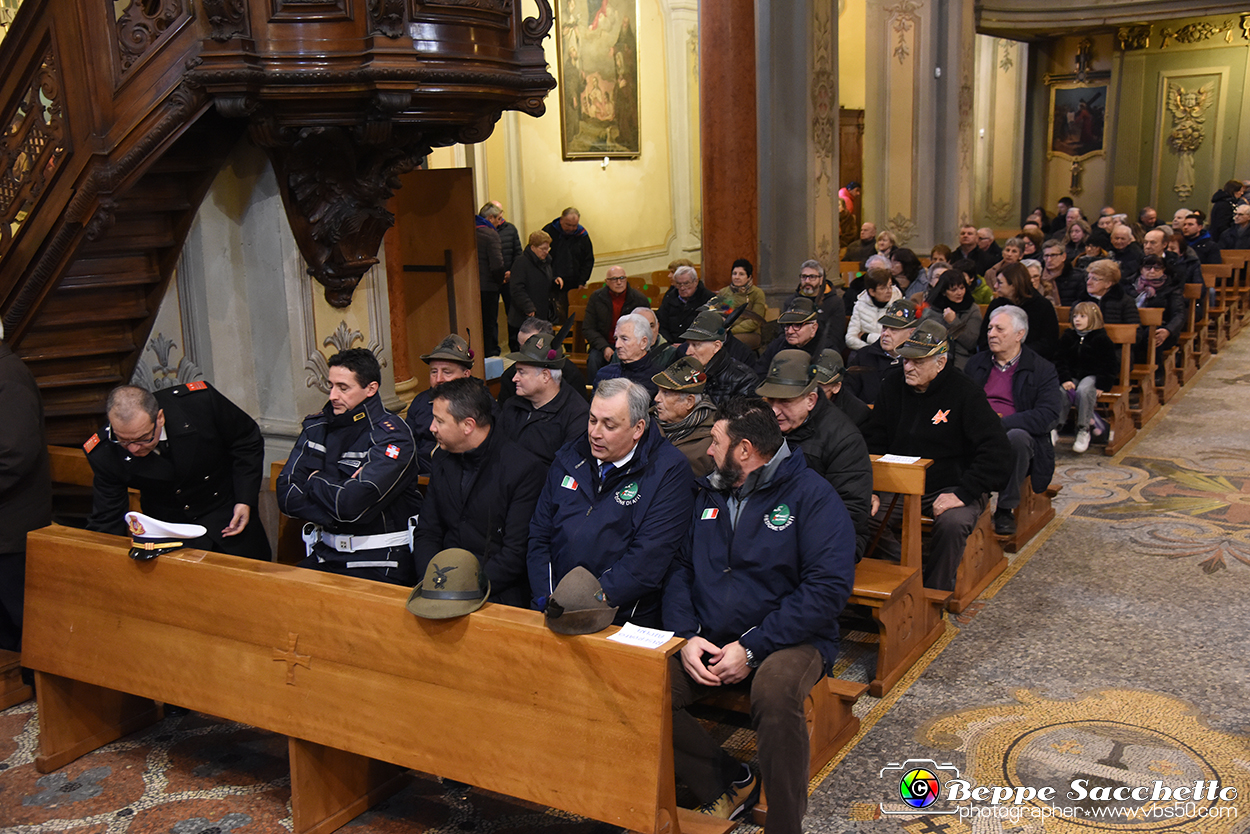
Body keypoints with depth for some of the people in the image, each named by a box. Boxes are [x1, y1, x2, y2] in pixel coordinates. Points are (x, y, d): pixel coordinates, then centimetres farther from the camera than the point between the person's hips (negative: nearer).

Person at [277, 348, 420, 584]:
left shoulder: (392, 436, -10)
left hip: (381, 562, -6)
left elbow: (353, 504, -21)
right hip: (326, 554, 6)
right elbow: (286, 496, 2)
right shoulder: (317, 426, 9)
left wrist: (315, 481, -2)